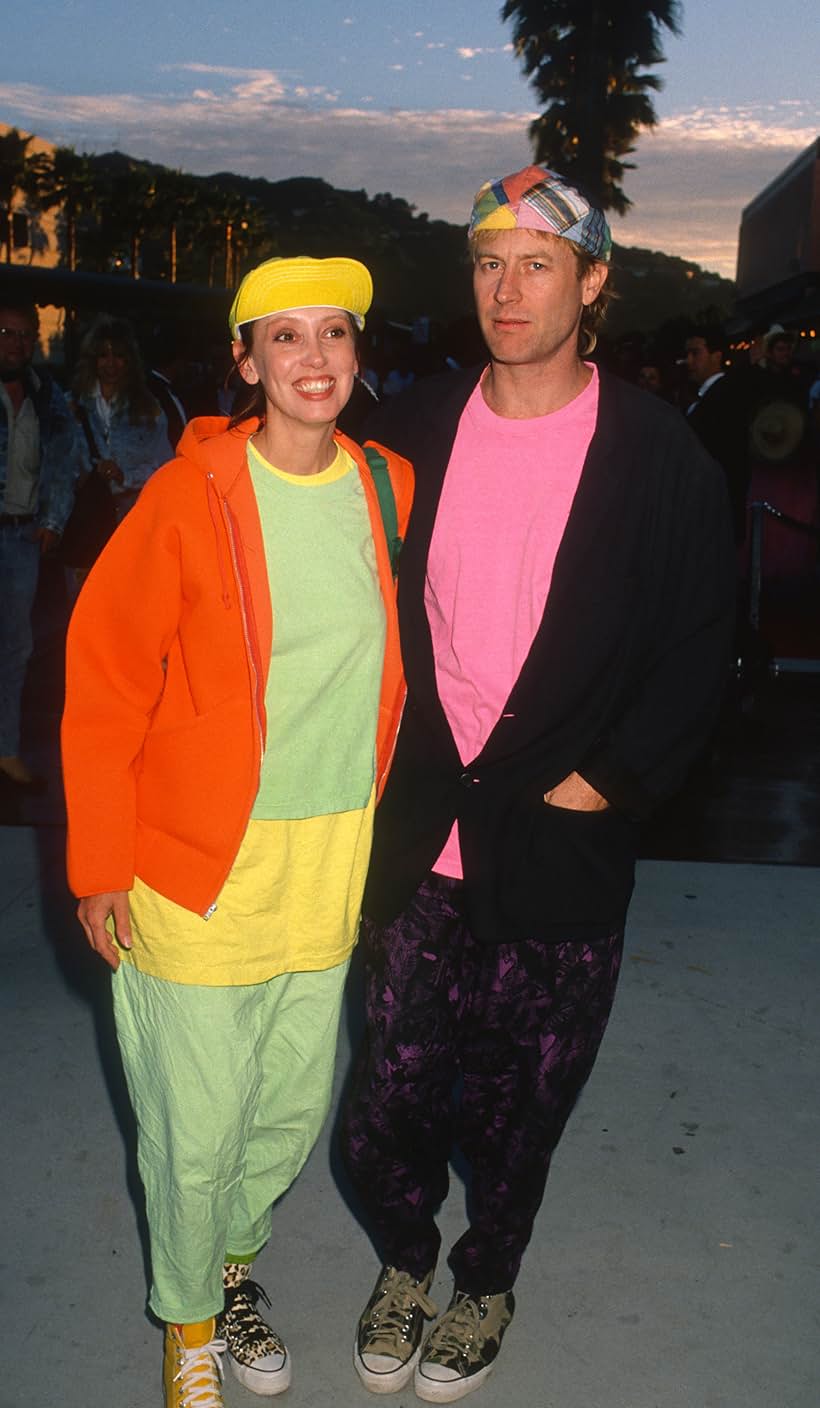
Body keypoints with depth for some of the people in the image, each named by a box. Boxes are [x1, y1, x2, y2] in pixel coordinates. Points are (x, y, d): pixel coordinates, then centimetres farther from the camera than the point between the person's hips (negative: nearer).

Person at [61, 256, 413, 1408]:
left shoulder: (389, 488, 1)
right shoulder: (189, 497, -12)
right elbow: (103, 679, -7)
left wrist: (384, 819, 13)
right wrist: (102, 864, -7)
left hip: (335, 861, 4)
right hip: (203, 864, -4)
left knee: (295, 1107, 18)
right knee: (198, 1125, 7)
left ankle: (233, 1258, 48)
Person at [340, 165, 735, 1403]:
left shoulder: (657, 453, -5)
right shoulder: (416, 429, 4)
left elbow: (700, 643, -2)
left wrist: (608, 780, -9)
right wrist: (397, 762, 3)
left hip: (561, 841, -2)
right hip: (418, 831, 2)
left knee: (522, 1099, 13)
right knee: (391, 1088, 9)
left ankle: (487, 1281, 41)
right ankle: (404, 1257, 39)